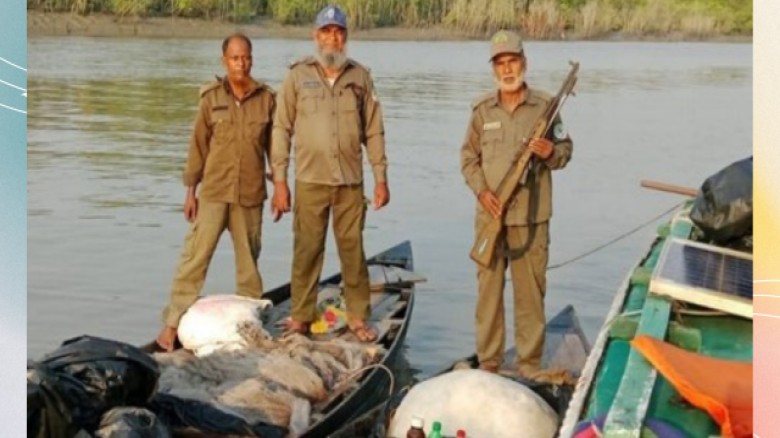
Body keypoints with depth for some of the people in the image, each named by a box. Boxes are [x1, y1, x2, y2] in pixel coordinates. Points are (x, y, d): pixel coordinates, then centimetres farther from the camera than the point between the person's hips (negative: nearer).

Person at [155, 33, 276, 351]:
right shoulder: (212, 97, -1)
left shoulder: (266, 99, 1)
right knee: (195, 256, -4)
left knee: (249, 260, 10)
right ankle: (173, 323, 1)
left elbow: (274, 146, 8)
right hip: (213, 193, -1)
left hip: (251, 195, 1)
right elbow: (199, 145, 3)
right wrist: (190, 190, 3)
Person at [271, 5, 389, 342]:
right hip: (309, 181, -1)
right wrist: (279, 180, -2)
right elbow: (281, 129, 2)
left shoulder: (360, 77, 8)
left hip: (351, 181, 1)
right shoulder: (298, 75, 3)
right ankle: (300, 317, 14)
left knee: (353, 250, 5)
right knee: (307, 250, 3)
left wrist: (381, 177, 6)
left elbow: (373, 131, 10)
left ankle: (358, 317, 15)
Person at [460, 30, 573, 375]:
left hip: (531, 217, -1)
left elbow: (565, 150, 6)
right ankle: (488, 363, 18)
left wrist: (551, 152, -17)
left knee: (530, 291, 4)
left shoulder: (544, 106, 1)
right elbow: (469, 157, 9)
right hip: (490, 215, 2)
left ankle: (530, 366, 15)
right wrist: (481, 191, -7)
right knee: (488, 288, 7)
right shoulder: (482, 109, 5)